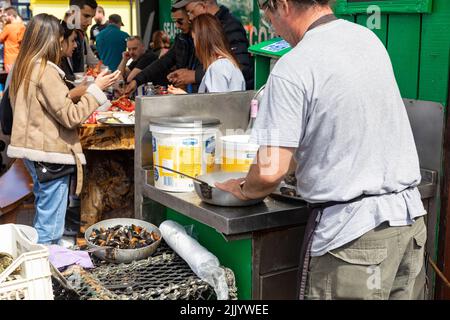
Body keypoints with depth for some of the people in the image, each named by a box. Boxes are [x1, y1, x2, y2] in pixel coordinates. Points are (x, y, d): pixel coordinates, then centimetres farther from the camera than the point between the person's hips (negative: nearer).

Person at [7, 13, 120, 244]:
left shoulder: (22, 68, 9)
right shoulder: (46, 71, -18)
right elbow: (71, 116, -19)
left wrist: (72, 94, 16)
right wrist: (97, 88, -13)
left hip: (32, 149, 10)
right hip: (50, 154, -9)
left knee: (43, 214, 21)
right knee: (51, 225, -1)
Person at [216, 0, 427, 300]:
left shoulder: (291, 70, -15)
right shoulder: (370, 39, 8)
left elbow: (270, 171, -18)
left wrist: (243, 189, 3)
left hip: (354, 228, -7)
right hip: (410, 211, 7)